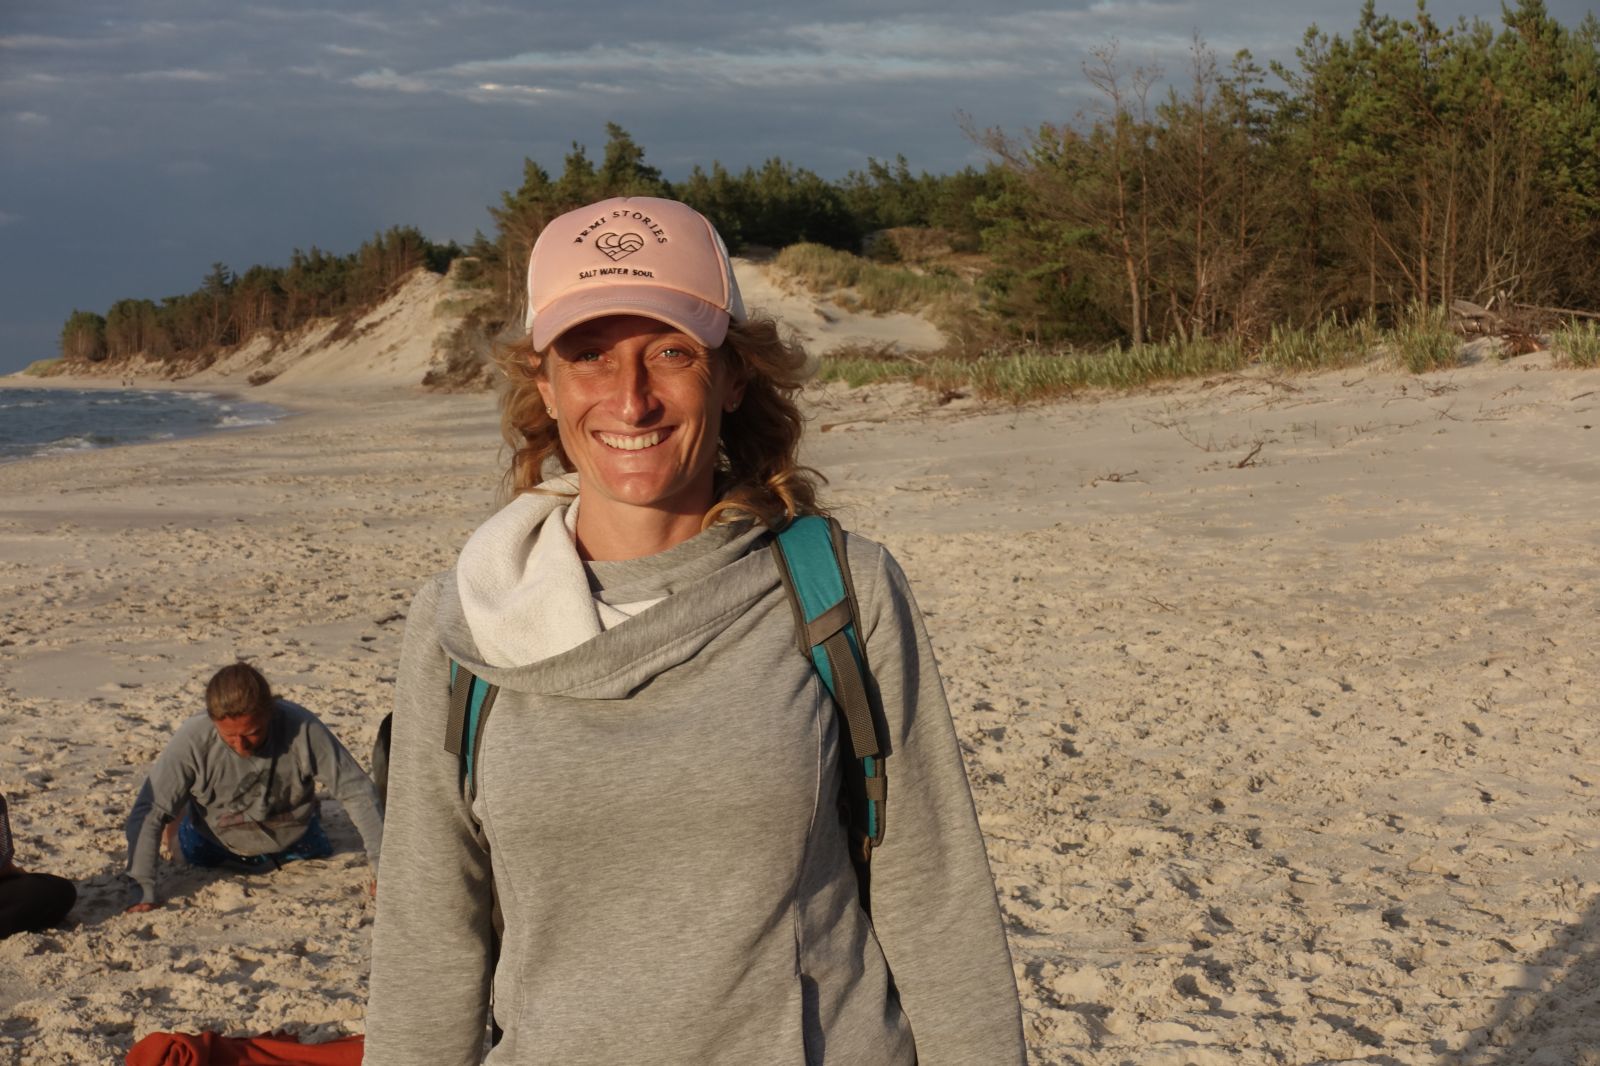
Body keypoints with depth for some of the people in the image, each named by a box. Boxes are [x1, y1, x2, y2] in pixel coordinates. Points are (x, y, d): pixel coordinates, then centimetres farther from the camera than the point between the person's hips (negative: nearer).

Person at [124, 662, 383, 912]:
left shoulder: (302, 729, -36)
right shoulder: (192, 741, -38)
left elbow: (357, 791, -28)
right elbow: (148, 812, -32)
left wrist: (380, 864, -30)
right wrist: (143, 890, -39)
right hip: (215, 844, -1)